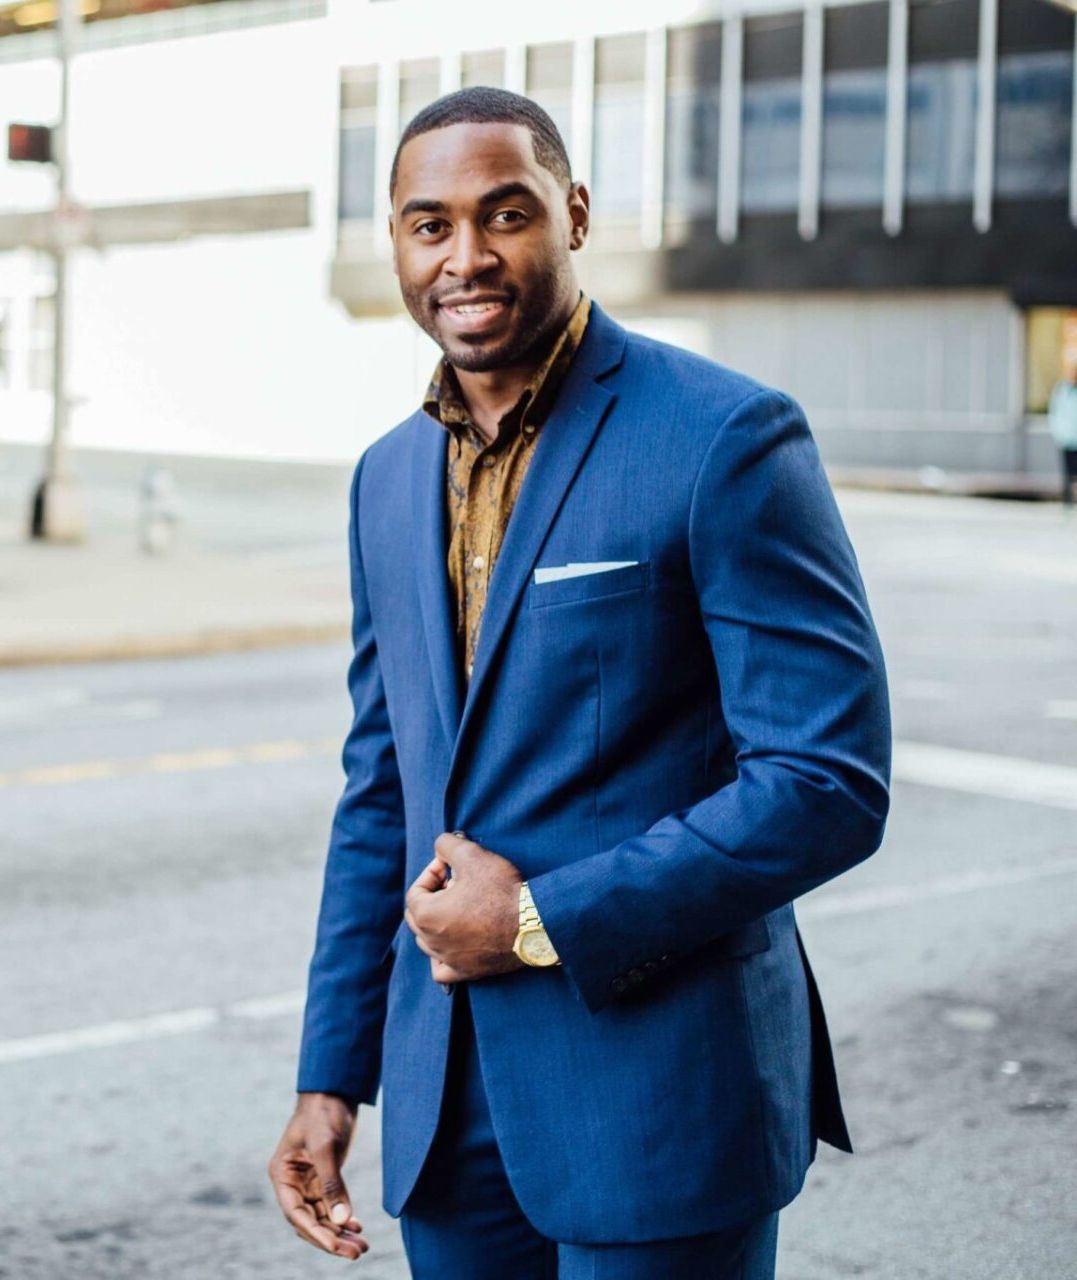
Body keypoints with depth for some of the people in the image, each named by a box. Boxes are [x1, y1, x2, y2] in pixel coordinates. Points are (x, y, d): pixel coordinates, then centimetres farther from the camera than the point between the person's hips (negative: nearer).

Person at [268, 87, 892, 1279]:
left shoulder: (726, 440, -12)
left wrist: (544, 922, -15)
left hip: (661, 1097, -6)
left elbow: (832, 783, -16)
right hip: (447, 1097, 6)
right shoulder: (390, 477, 10)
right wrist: (330, 1076, 12)